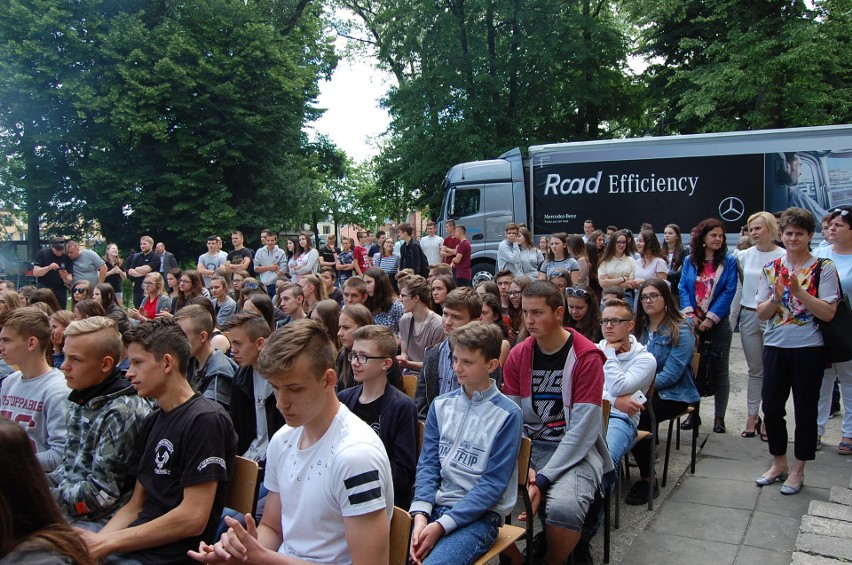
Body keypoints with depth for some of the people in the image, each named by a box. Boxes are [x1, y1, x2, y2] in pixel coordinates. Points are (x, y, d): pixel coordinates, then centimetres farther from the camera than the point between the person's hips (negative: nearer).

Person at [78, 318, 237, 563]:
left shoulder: (205, 420, -14)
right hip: (136, 545, 7)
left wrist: (107, 542, -14)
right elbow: (135, 505, 14)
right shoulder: (152, 421, 13)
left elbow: (193, 518, -18)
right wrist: (94, 541, -3)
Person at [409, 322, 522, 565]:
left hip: (480, 515, -4)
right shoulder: (441, 405, 7)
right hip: (436, 506, 4)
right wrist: (421, 513, -12)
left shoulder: (508, 415, -8)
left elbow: (493, 484, -10)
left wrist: (442, 525, -16)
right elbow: (428, 464, 5)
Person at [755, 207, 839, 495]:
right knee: (771, 407, 7)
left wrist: (799, 291, -21)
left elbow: (828, 313, -11)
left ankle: (797, 470, 20)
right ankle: (779, 463, 26)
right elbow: (762, 313, 5)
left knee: (805, 410, 6)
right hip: (775, 345, 4)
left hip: (808, 347, -3)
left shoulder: (824, 268, -3)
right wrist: (776, 298, -14)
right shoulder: (771, 268, 7)